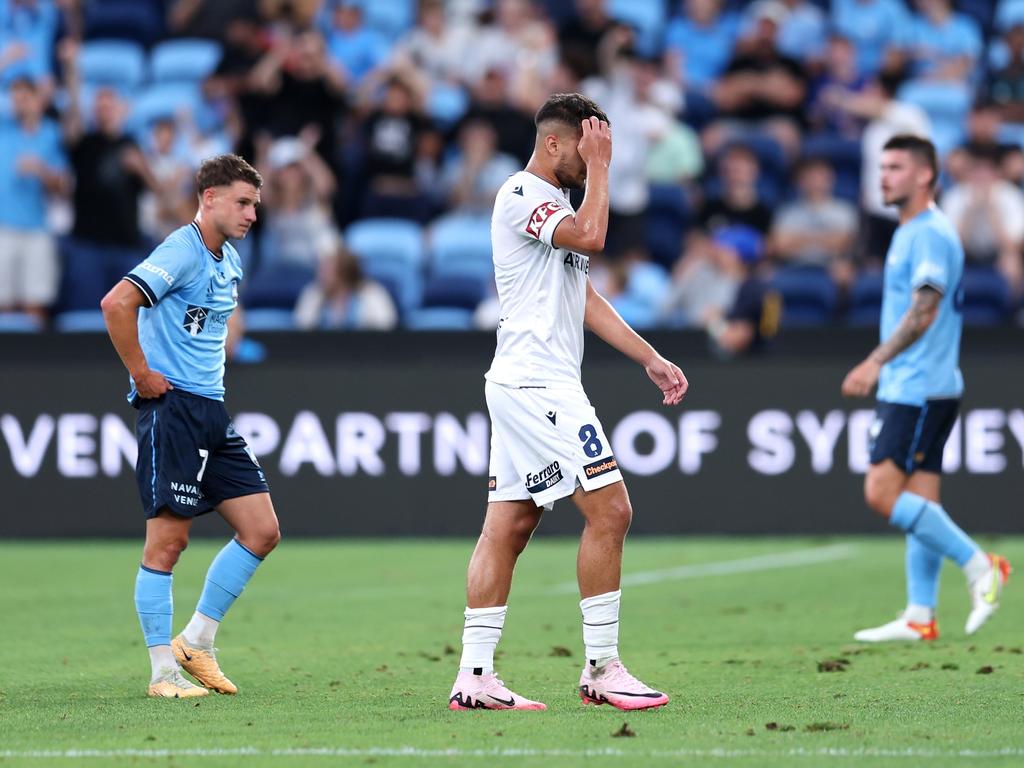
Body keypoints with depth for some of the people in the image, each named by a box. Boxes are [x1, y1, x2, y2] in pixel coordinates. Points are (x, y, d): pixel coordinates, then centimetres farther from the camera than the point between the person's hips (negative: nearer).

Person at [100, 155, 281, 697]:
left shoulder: (229, 262, 15)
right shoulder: (183, 252, -13)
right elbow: (116, 303, -26)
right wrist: (141, 374, -19)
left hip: (211, 410, 9)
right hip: (171, 407, -9)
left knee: (261, 531, 5)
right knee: (168, 540, -6)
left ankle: (196, 643, 15)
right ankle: (163, 672, 0)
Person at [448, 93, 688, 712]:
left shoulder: (555, 201, 21)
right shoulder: (522, 195, -10)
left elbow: (586, 299, 24)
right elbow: (591, 237, -26)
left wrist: (651, 358, 20)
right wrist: (600, 166, -13)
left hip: (529, 387, 10)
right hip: (537, 383, -10)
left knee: (508, 528, 6)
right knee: (610, 510, -11)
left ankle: (475, 677, 5)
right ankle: (602, 669, -8)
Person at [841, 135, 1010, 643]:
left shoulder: (931, 234, -13)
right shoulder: (910, 234, 18)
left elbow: (923, 311, -23)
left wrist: (876, 362, -29)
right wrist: (883, 370, 24)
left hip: (919, 389, -10)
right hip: (907, 388, 10)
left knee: (883, 493, -15)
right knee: (919, 500, 7)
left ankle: (978, 565, -10)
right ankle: (919, 618, 6)